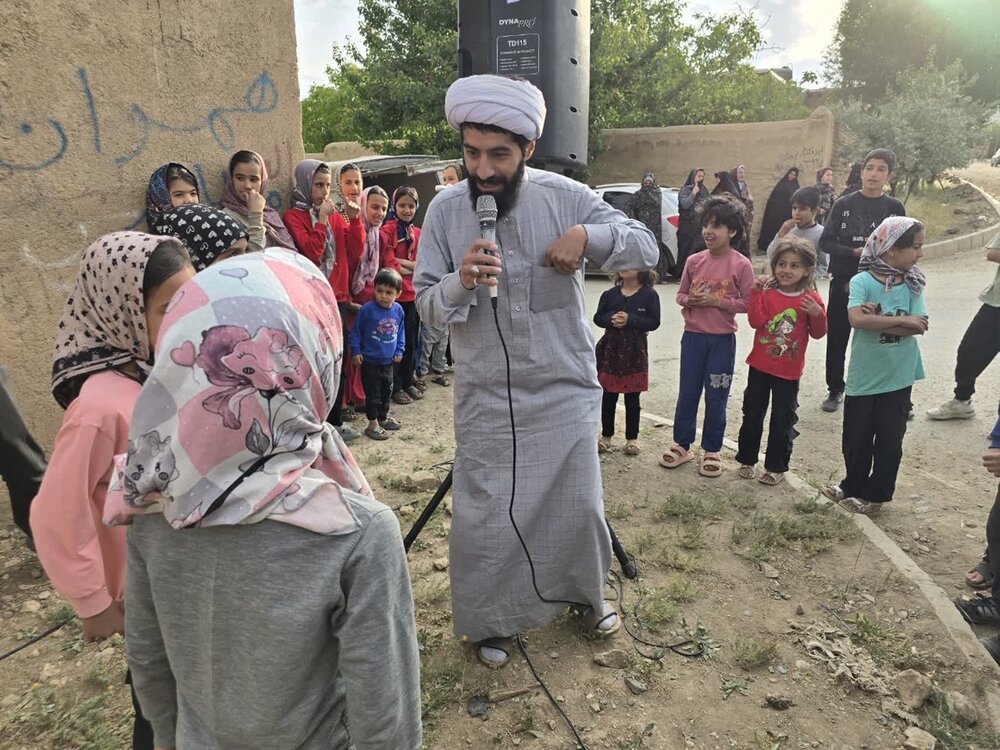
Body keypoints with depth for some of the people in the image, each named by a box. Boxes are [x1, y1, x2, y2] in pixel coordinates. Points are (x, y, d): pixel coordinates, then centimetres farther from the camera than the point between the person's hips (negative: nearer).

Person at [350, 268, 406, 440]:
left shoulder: (398, 310, -3)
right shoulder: (367, 309, -17)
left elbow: (401, 332, 11)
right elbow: (356, 331, -7)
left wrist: (399, 351, 10)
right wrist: (356, 351, -7)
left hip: (388, 361, 5)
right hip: (370, 361, -5)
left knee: (386, 391, 19)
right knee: (373, 393, 2)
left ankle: (383, 418, 37)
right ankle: (373, 424, 14)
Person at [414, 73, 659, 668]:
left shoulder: (564, 196, -5)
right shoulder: (445, 210, -5)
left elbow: (647, 248, -4)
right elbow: (427, 306, -4)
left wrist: (589, 234, -23)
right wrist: (460, 283, -26)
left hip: (566, 390, 1)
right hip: (488, 397, 0)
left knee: (579, 506, 12)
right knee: (484, 515, 6)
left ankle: (587, 595, 43)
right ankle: (489, 621, 33)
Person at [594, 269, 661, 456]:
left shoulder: (649, 294, -4)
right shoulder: (610, 294, 4)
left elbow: (654, 322, -8)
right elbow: (598, 317, 6)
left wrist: (630, 320, -20)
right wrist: (611, 319, -15)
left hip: (635, 350, -2)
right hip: (611, 348, 3)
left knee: (632, 398, 7)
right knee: (609, 395, 9)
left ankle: (632, 438, 19)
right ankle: (606, 435, 23)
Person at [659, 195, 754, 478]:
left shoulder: (741, 265, -8)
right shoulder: (694, 261, 1)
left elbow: (748, 302, -8)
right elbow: (680, 294, 9)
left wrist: (718, 301, -18)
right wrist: (690, 300, -12)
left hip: (722, 340, -3)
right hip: (693, 336, 3)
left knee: (716, 398, 7)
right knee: (687, 394, 12)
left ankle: (711, 450, 23)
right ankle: (682, 445, 26)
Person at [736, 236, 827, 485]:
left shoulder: (810, 298, -5)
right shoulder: (767, 292, -5)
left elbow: (818, 333, -1)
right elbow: (756, 321, -18)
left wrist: (817, 313, -19)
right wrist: (756, 291, -23)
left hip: (789, 371, -1)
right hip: (760, 366, 1)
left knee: (783, 421, 8)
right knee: (752, 415, 13)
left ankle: (776, 466, 22)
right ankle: (747, 459, 28)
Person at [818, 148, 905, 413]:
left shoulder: (894, 208, 2)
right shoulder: (843, 204, 0)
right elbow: (825, 242, -4)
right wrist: (854, 252, -18)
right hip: (843, 282, 0)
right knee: (836, 340, 8)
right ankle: (835, 390, 24)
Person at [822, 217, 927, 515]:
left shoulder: (914, 284, -3)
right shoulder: (862, 281, -11)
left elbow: (919, 326, -12)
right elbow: (856, 319, -25)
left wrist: (876, 318, -19)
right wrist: (901, 320, -20)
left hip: (898, 377, 2)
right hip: (863, 376, -2)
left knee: (889, 439, 10)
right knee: (856, 438, 11)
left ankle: (875, 494, 27)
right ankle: (853, 486, 34)